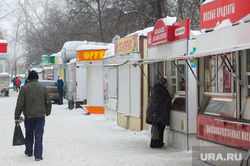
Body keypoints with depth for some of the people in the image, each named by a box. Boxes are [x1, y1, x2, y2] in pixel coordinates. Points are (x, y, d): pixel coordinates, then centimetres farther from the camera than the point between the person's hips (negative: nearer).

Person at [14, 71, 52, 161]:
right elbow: (48, 102, 7)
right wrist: (47, 112, 23)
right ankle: (38, 155, -3)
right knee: (39, 135, 1)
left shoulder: (24, 88, -4)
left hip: (28, 116, 0)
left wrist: (17, 117, 0)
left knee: (29, 135, 16)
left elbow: (20, 104, -6)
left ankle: (29, 152, 31)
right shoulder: (43, 87, 2)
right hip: (40, 115, 0)